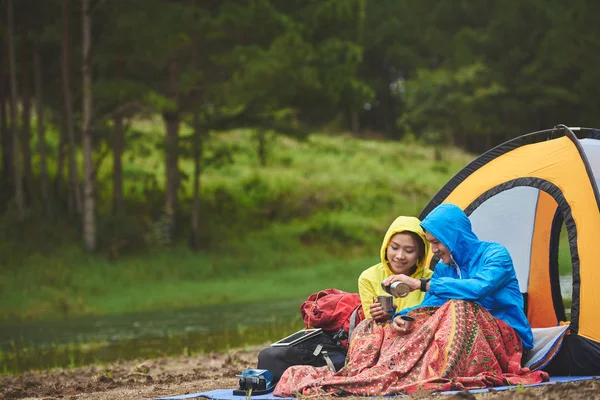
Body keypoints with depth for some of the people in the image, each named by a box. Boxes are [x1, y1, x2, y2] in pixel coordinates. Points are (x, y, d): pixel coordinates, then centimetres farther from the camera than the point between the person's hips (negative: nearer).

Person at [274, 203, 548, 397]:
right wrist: (402, 318, -20)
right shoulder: (443, 268, 13)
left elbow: (478, 288, -27)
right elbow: (429, 310, 4)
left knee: (459, 309, -38)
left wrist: (420, 285, -25)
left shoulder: (495, 255, -7)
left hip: (502, 340, -6)